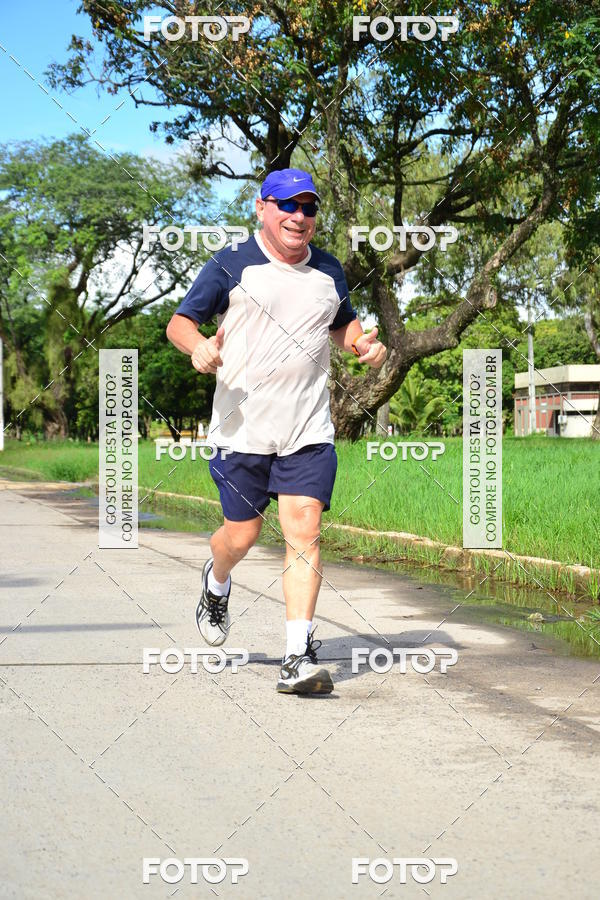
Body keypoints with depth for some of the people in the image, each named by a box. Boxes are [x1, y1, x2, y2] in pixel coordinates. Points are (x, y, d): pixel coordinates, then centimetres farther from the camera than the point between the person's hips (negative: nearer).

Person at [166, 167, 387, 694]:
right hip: (243, 429, -2)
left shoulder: (329, 271, 12)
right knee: (242, 534, 6)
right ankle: (217, 585, 43)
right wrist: (198, 345, -21)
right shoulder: (231, 267, 0)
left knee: (304, 535, -10)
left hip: (308, 433, 2)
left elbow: (342, 323, 29)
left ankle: (299, 659, -10)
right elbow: (180, 321, 2)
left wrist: (365, 344, 7)